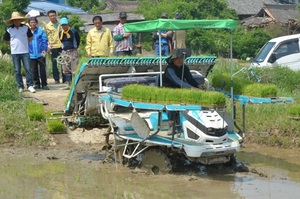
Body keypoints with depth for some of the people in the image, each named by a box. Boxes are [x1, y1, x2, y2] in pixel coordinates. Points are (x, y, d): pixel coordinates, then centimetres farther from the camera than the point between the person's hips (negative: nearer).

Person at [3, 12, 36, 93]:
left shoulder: (25, 27, 2)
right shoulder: (9, 29, 1)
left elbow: (30, 37, 14)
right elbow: (6, 40, 12)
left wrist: (24, 43, 5)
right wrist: (14, 44, 5)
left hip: (25, 52, 0)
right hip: (14, 53, 0)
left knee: (28, 69, -5)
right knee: (17, 71, 4)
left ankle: (30, 85, 1)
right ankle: (20, 87, 12)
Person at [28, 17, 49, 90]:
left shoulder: (41, 31, 0)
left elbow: (45, 41, -1)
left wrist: (45, 50, -12)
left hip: (40, 54, -2)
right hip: (31, 55, 2)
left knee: (42, 70, -1)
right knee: (34, 70, 8)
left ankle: (44, 84, 5)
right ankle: (36, 84, 17)